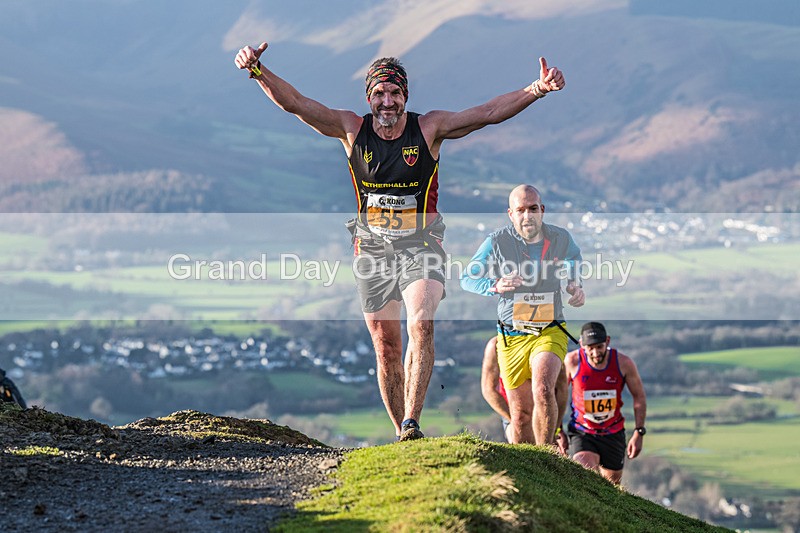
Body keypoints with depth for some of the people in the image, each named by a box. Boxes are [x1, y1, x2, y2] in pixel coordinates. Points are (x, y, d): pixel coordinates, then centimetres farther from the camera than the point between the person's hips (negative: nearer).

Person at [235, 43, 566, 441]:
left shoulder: (428, 128, -8)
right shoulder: (352, 129, -5)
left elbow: (488, 112, -15)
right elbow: (295, 103, -12)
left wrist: (535, 91, -27)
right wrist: (258, 72, -26)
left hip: (421, 243, -2)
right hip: (373, 246, 2)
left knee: (421, 324, -25)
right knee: (386, 346, 6)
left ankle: (412, 422, -27)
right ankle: (401, 434, 17)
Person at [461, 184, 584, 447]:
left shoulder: (561, 238, -4)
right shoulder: (497, 242, -11)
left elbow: (574, 258, 22)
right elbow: (467, 278, 0)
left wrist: (575, 284, 3)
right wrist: (495, 285, -19)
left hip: (550, 331, 0)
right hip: (512, 336, 0)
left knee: (543, 390, -27)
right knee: (521, 415, 5)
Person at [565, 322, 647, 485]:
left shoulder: (624, 363, -12)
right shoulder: (572, 361, -14)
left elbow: (639, 397, 1)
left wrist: (639, 432, -4)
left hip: (613, 433, 2)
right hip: (582, 433, -2)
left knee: (612, 482, 13)